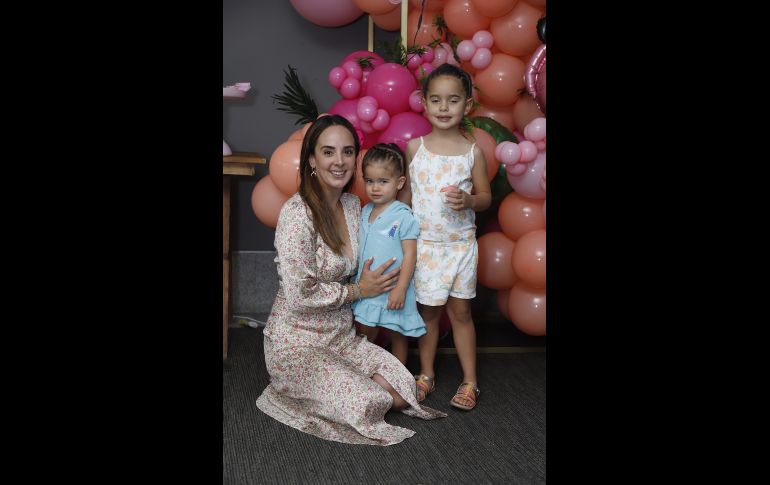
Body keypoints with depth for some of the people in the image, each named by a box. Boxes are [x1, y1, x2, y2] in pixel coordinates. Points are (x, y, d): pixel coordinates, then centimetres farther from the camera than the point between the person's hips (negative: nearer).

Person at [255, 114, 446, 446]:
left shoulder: (352, 205, 3)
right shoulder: (297, 213, -21)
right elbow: (299, 295, -22)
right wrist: (358, 290, -12)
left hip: (342, 337, 8)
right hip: (296, 342, -7)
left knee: (401, 396, -5)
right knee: (367, 404, -22)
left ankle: (305, 385, 13)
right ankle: (289, 388, 5)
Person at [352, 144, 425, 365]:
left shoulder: (403, 216, -13)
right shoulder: (365, 212, 7)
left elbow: (409, 254, -15)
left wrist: (400, 288, -19)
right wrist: (359, 283, 14)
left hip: (392, 291, -5)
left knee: (397, 335, 10)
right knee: (365, 333, 12)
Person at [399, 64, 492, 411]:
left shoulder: (473, 152, -4)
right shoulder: (415, 148, -2)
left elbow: (486, 196, 3)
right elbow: (406, 192, 6)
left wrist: (469, 201, -18)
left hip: (460, 244, -1)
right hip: (423, 244, 1)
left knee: (460, 311, 7)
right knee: (428, 311, 10)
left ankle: (470, 381, 17)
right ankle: (426, 374, 25)